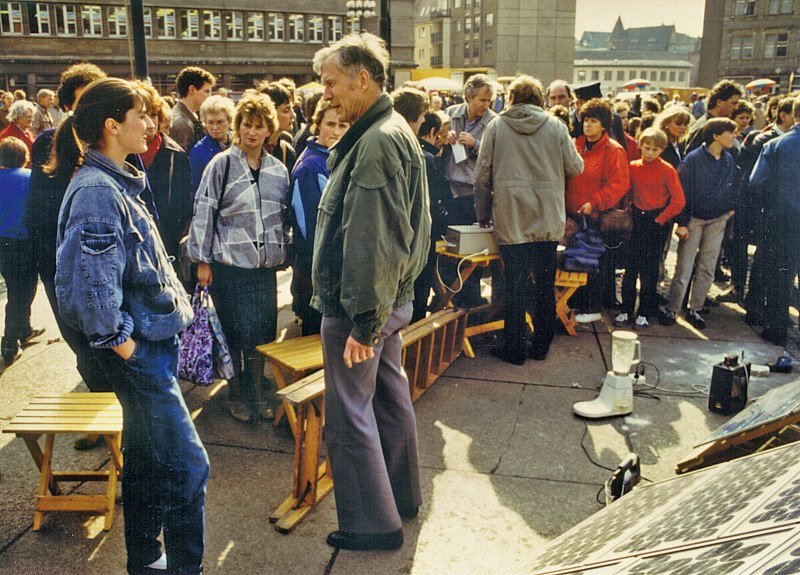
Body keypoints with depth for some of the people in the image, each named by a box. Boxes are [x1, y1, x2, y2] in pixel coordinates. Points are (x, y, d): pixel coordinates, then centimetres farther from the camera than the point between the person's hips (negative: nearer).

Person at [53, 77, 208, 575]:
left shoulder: (118, 183, 12)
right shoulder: (96, 192, -18)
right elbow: (89, 286, -25)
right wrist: (123, 345, -17)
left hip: (153, 344, 10)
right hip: (139, 351, -10)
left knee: (147, 460, 19)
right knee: (187, 465, -5)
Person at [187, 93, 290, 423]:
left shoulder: (278, 170, 9)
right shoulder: (221, 165, -3)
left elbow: (285, 218, 16)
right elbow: (204, 213, -4)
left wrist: (284, 254, 13)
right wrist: (202, 260, -6)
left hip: (265, 265, 4)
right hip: (229, 264, -4)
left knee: (263, 333, 7)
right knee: (234, 333, 3)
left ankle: (255, 393, 24)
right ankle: (237, 396, 20)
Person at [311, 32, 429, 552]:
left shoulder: (377, 141, -21)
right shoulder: (397, 131, 12)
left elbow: (371, 241, -26)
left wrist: (363, 319, -24)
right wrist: (377, 309, 19)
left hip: (359, 306, -10)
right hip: (391, 296, 10)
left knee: (349, 413, 1)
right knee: (390, 397, 19)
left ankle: (373, 523, 14)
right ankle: (403, 495, 35)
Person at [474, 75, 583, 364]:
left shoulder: (496, 125, 0)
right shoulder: (555, 126, 1)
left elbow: (482, 175, -2)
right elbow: (576, 167, 3)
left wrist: (483, 215, 8)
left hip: (510, 220, -1)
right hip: (548, 219, 1)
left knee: (515, 283, 5)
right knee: (545, 283, 13)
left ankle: (514, 348, 11)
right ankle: (541, 345, 23)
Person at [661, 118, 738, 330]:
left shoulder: (728, 159, 5)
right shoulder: (693, 159, -12)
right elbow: (682, 192, -11)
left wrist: (729, 208, 7)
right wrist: (681, 222, -14)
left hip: (717, 220, 5)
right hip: (694, 219, -5)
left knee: (707, 268, 8)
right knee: (684, 268, -4)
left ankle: (694, 309, 18)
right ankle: (672, 310, 5)